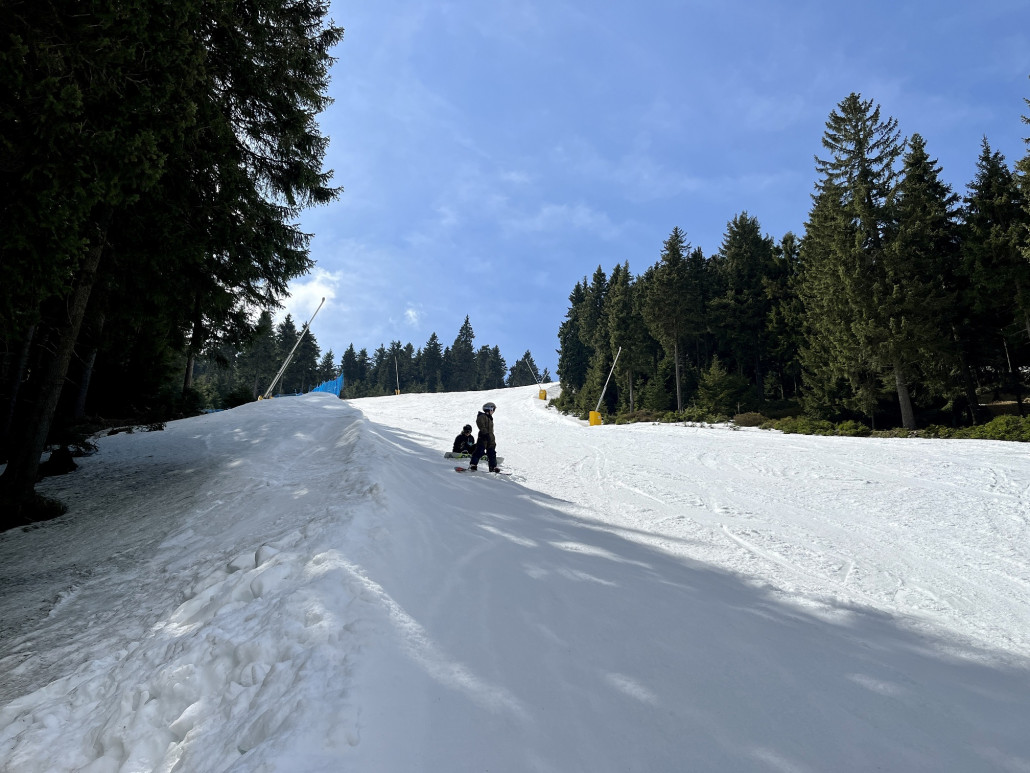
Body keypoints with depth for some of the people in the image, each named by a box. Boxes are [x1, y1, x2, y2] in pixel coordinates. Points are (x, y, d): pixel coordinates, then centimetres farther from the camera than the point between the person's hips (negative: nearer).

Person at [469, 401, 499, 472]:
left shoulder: (490, 418, 19)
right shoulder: (482, 417, -9)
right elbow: (482, 427, -20)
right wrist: (486, 434, -27)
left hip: (490, 438, 9)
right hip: (483, 438, -9)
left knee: (492, 453, 7)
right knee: (480, 451, -10)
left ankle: (493, 467, 12)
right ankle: (472, 465, -3)